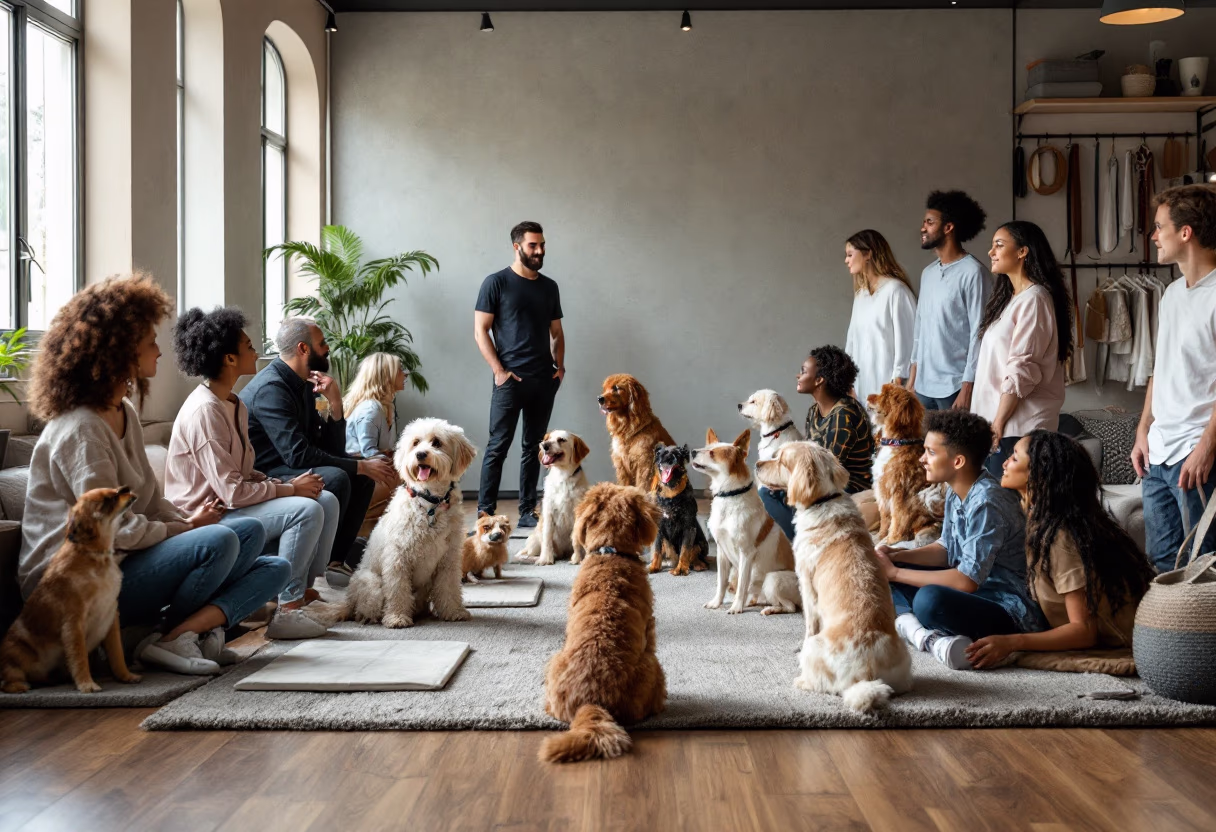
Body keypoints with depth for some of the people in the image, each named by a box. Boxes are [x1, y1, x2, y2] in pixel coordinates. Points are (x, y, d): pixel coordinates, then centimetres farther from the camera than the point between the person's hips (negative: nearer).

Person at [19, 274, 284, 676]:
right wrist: (188, 529, -10)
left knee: (273, 568, 0)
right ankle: (167, 637, -12)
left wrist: (188, 521, -5)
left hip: (118, 565, 10)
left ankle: (183, 631, -19)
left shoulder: (124, 413, 14)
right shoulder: (78, 430, -16)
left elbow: (152, 500, 15)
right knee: (218, 541, -31)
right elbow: (113, 528, -22)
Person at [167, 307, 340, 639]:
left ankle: (307, 590, 1)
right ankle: (287, 610, -19)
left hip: (231, 507, 10)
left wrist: (287, 484, -3)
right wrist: (290, 489, -14)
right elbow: (231, 491, -24)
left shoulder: (235, 405, 11)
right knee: (305, 510, -25)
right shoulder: (204, 410, -20)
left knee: (326, 500, 0)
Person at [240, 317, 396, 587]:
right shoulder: (271, 388, -19)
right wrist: (361, 466, -22)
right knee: (335, 479, -30)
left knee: (363, 474, 7)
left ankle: (338, 557, 2)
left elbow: (332, 451, 7)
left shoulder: (302, 385, 10)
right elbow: (297, 454, -29)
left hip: (285, 469, 10)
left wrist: (335, 403, -8)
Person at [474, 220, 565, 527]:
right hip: (510, 379, -5)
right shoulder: (497, 282, -2)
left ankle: (527, 511, 14)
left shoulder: (549, 287, 14)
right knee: (498, 446, -4)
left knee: (534, 447, 8)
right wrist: (498, 370, -12)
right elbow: (480, 330, -5)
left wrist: (559, 365, 4)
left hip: (544, 380, 5)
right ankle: (485, 512, 0)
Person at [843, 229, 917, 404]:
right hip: (862, 384, 7)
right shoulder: (860, 294, 19)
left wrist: (897, 383, -13)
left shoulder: (895, 290, -7)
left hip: (886, 383, -7)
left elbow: (905, 340, -11)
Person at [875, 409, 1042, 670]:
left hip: (1009, 612, -11)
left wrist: (895, 572, -19)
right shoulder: (955, 492, 4)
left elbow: (967, 581, -27)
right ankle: (924, 635, -16)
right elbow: (946, 549, 16)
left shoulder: (986, 504, -24)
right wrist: (896, 556, -2)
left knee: (929, 599, -40)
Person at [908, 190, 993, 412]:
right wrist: (912, 378, 14)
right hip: (924, 385, 7)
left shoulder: (973, 272, -9)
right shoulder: (928, 273, 14)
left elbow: (979, 334, -13)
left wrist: (968, 388, -16)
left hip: (954, 386, -7)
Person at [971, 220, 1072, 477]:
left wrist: (999, 422, -17)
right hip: (999, 420, 9)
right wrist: (992, 421, 13)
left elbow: (1022, 371, -17)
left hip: (1018, 425, -9)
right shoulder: (1011, 297, 18)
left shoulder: (1033, 299, -11)